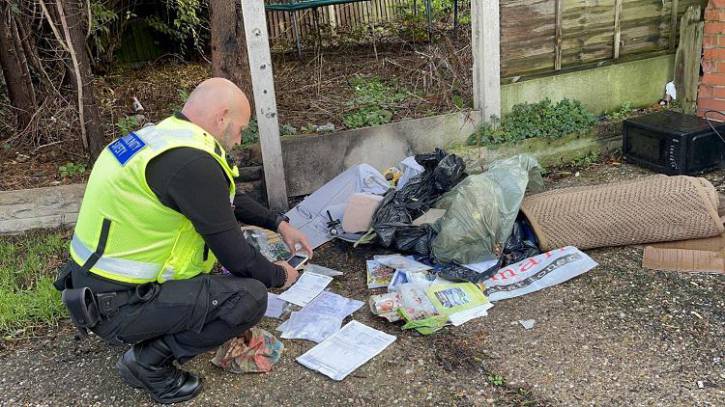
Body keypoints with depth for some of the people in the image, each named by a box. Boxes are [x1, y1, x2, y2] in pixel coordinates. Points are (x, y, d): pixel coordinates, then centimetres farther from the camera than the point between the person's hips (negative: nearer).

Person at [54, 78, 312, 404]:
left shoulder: (167, 134, 4)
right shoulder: (191, 162, -26)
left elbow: (227, 199, 20)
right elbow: (236, 258, -19)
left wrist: (279, 224, 18)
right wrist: (280, 275, 0)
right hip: (116, 305, -10)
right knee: (251, 297, -16)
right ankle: (148, 361, -1)